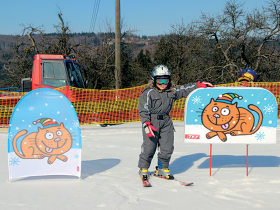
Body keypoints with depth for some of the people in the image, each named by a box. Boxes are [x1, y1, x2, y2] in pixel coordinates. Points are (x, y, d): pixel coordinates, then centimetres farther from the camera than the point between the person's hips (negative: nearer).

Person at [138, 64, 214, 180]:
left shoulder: (172, 91, 9)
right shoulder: (148, 93, -8)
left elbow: (185, 89, 20)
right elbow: (143, 110, -11)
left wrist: (199, 85, 15)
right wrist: (146, 124, -20)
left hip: (166, 121, 5)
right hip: (151, 121, -5)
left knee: (167, 147, 3)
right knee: (149, 146, -6)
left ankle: (163, 168, 20)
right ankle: (143, 169, 11)